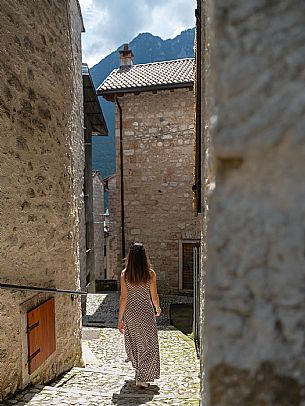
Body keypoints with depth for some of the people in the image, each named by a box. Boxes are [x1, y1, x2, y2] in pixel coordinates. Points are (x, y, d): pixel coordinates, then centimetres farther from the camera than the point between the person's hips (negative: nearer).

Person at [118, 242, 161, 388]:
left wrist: (120, 319, -2)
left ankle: (140, 370, 44)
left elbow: (123, 298, -10)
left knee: (134, 342, 23)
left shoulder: (124, 274, -11)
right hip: (146, 312, -2)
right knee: (148, 345, 13)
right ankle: (142, 378, 12)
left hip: (130, 313, 2)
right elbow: (154, 296, -5)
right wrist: (158, 309, 15)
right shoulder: (150, 273, -12)